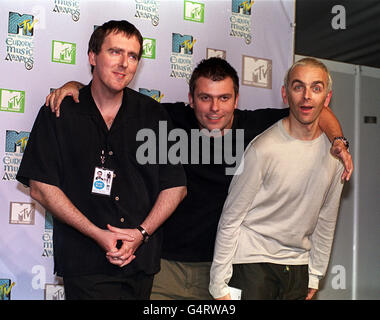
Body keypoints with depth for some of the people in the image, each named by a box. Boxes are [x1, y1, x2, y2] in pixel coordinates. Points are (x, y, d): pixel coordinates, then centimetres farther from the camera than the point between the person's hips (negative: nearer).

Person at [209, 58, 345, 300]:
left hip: (298, 265, 5)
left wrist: (315, 274, 13)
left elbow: (326, 219, 11)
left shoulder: (335, 152, 0)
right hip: (253, 262, -5)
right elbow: (231, 219, -11)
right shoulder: (263, 149, -17)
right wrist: (219, 284, -10)